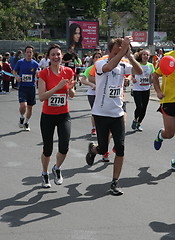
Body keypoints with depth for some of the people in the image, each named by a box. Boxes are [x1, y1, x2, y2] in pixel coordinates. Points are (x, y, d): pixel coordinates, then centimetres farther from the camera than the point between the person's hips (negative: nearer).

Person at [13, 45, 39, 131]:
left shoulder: (35, 64, 3)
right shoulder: (20, 62, 0)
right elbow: (14, 71, 12)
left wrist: (37, 73, -20)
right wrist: (17, 77, -8)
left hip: (31, 87, 2)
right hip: (22, 86, -2)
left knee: (30, 107, 9)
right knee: (23, 105, -19)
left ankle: (26, 122, 30)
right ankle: (22, 117, 12)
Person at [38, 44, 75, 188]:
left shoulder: (68, 72, 0)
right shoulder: (44, 73, -8)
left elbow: (72, 95, 7)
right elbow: (41, 97, -15)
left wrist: (70, 88, -16)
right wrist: (58, 87, -24)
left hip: (64, 115, 2)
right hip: (47, 116, -1)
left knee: (64, 147, -12)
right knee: (48, 149, 6)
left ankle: (57, 168, 20)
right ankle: (45, 174, 33)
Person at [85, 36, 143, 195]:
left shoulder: (123, 65, 4)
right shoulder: (100, 64, -9)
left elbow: (139, 72, -14)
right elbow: (110, 67, -33)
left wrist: (129, 56, -25)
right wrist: (123, 50, -36)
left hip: (118, 114, 4)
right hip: (101, 113, -4)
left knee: (120, 148, -3)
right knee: (103, 149, 3)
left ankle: (115, 182, 10)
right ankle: (92, 149, 41)